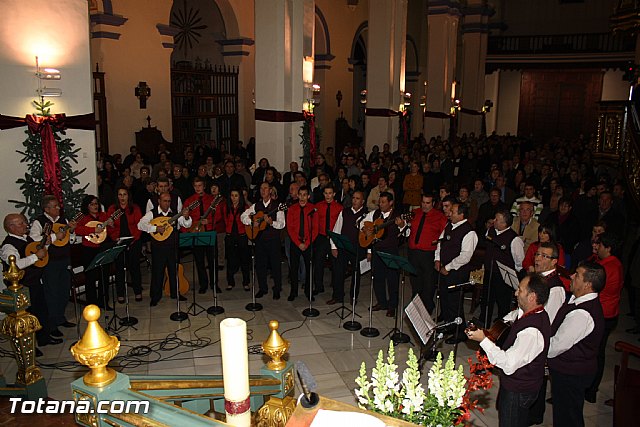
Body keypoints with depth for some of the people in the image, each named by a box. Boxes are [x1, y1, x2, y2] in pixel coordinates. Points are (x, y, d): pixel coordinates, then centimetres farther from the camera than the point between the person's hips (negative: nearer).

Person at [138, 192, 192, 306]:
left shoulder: (175, 214, 4)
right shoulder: (152, 213, -4)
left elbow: (187, 225, 0)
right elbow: (141, 225, -15)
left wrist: (186, 217, -21)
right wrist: (156, 228, -25)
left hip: (173, 247, 3)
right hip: (158, 248, -3)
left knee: (174, 270, 13)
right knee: (157, 271, 3)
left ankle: (175, 293, 29)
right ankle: (155, 297, 15)